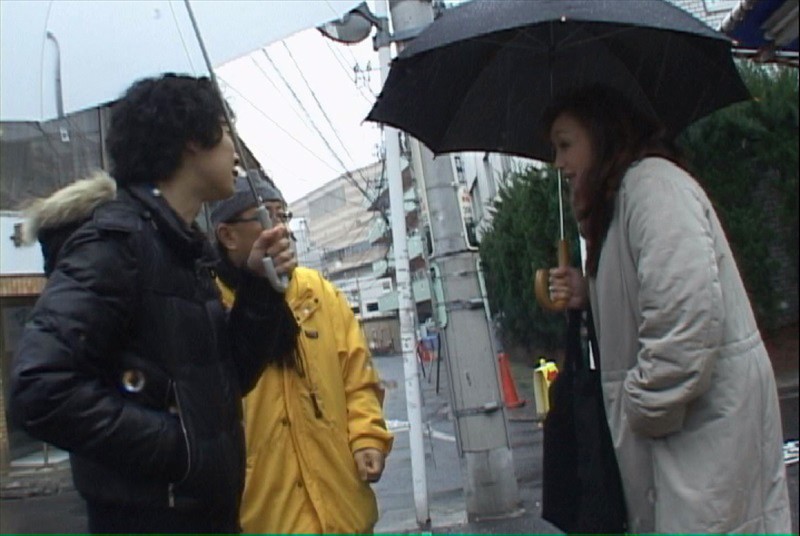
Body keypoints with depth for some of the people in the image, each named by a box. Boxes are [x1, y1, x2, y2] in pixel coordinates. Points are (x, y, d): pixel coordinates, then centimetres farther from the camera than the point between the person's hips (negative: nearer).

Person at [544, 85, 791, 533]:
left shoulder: (652, 181, -12)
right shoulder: (623, 197, 20)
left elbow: (689, 309, -25)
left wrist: (646, 406, -17)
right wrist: (589, 295, 7)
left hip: (709, 420, -10)